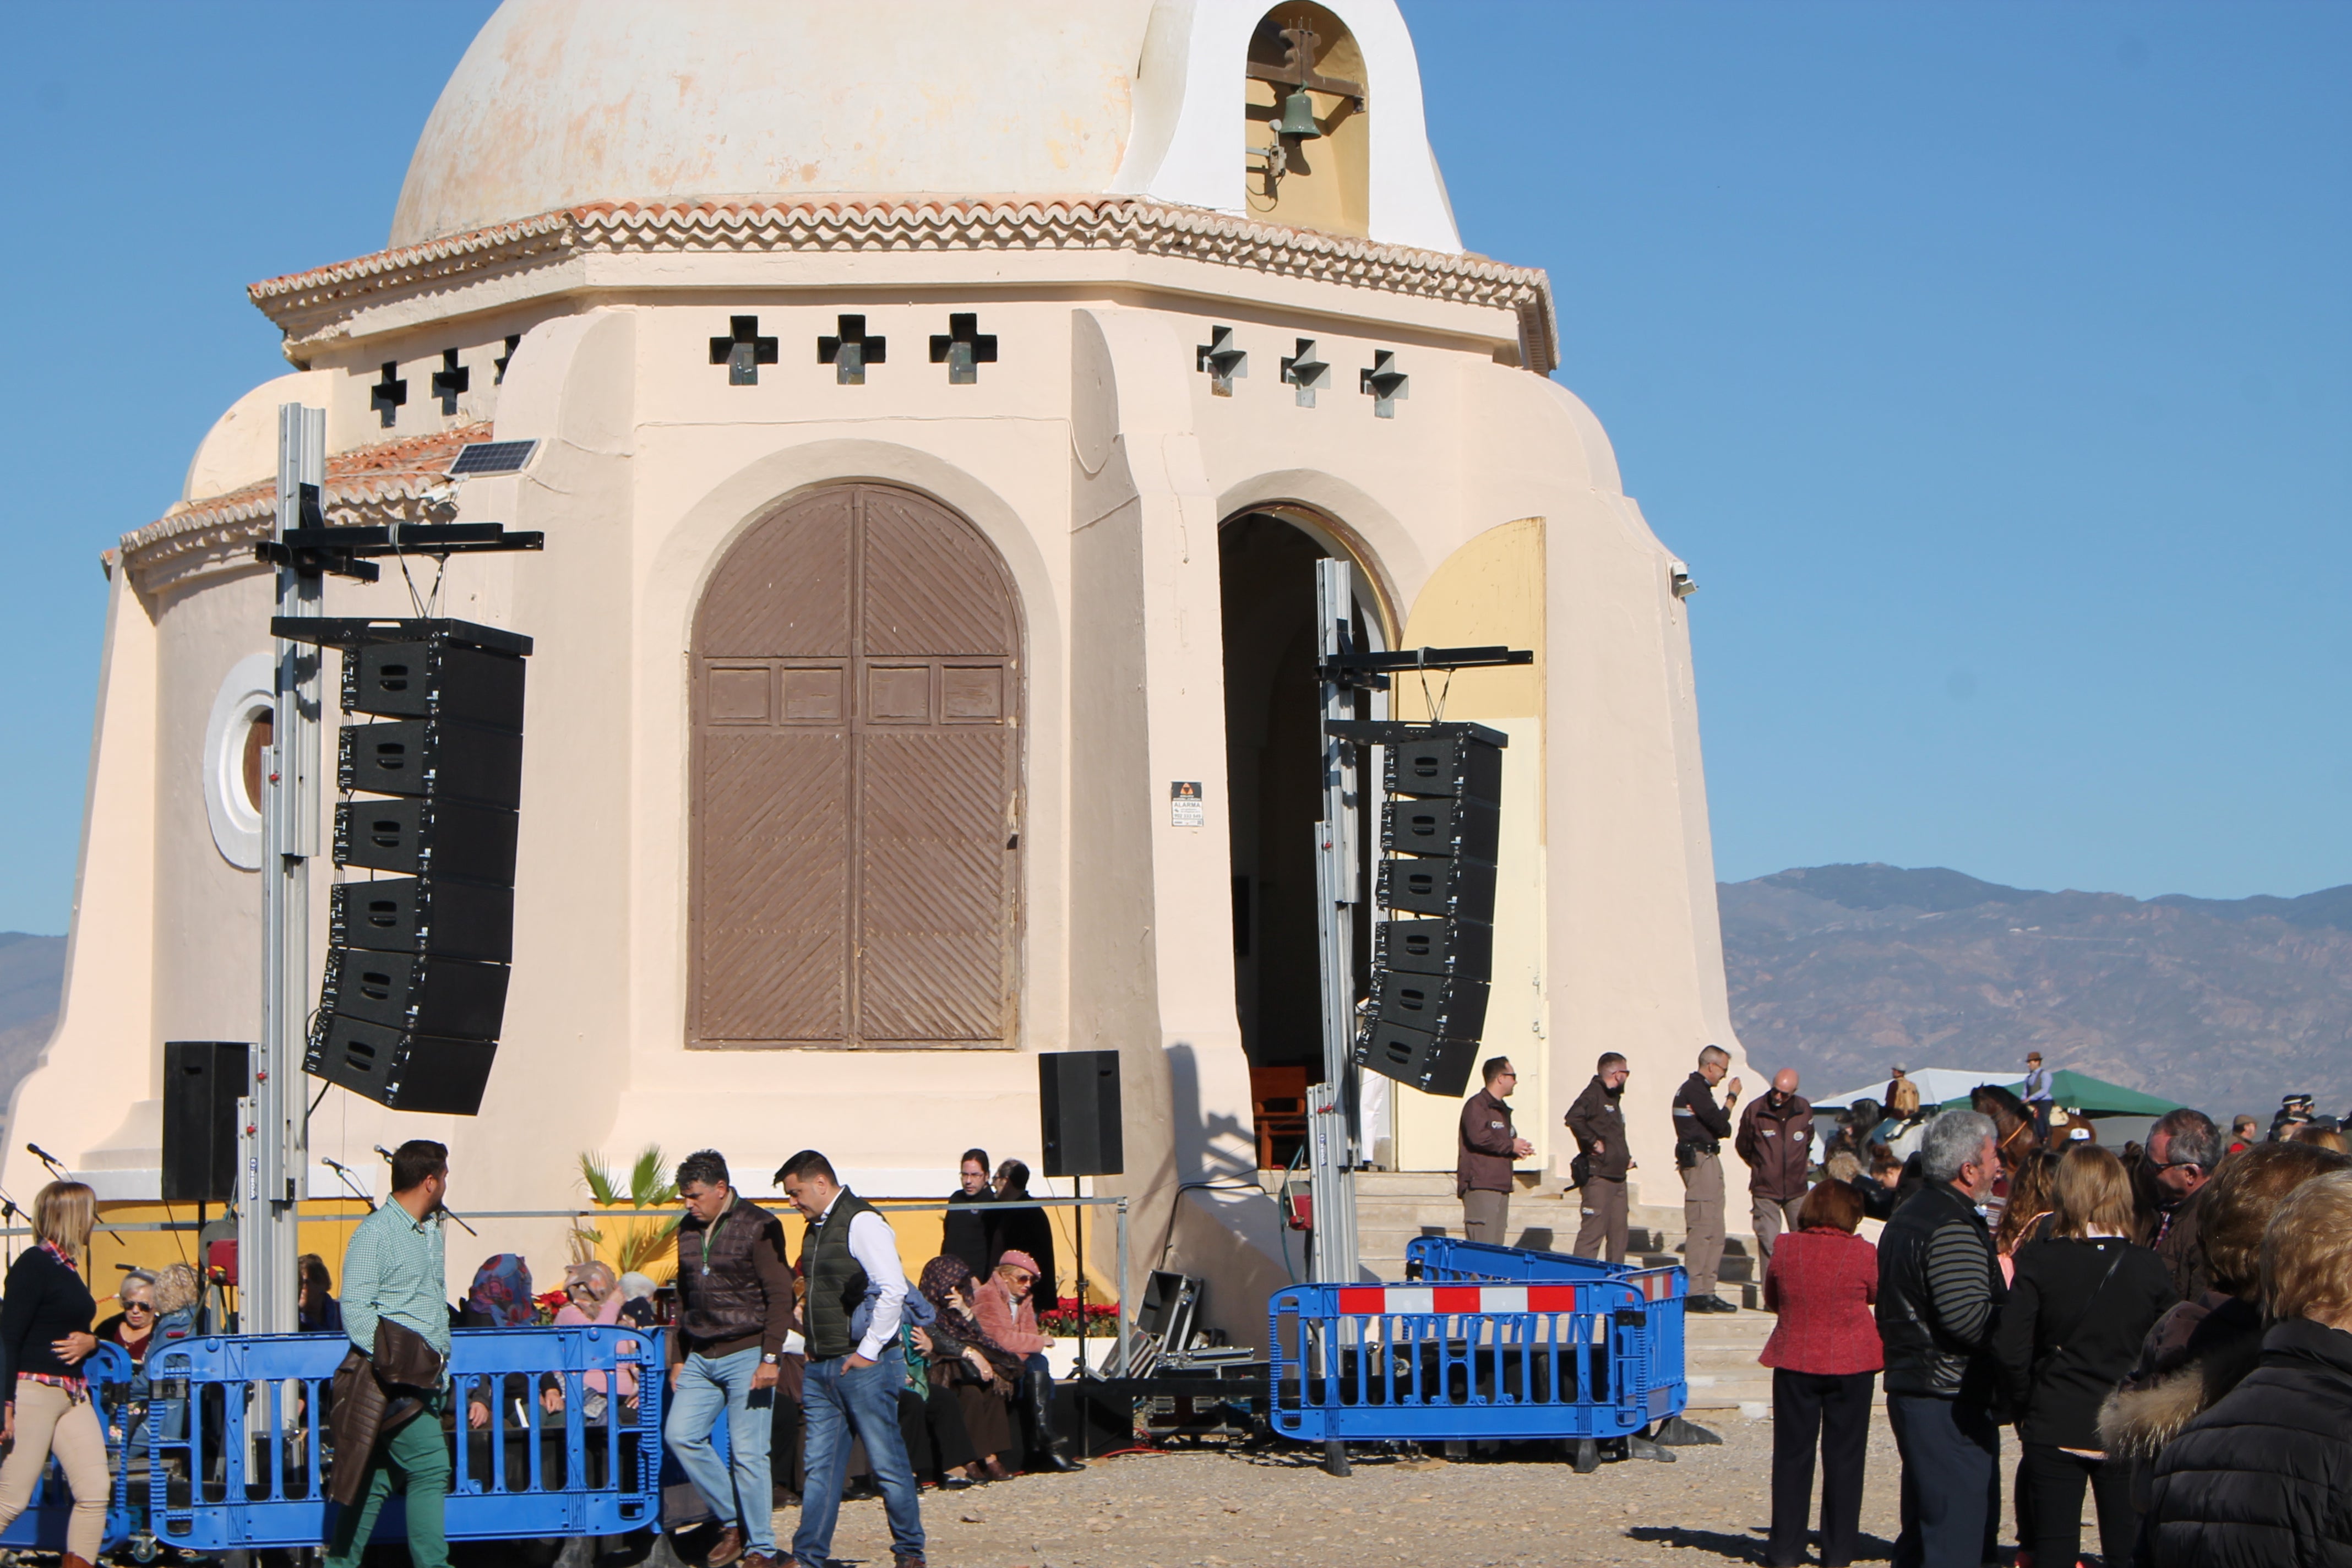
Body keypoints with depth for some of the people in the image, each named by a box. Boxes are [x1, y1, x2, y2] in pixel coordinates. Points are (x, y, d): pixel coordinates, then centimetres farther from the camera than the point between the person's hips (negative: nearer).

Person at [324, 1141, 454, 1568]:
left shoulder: (430, 1232, 19)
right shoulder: (375, 1232, -8)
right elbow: (355, 1308, -13)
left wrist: (442, 1361, 15)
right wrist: (390, 1361, -22)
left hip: (424, 1376, 8)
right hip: (391, 1377, -8)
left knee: (378, 1478, 10)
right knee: (430, 1467, -14)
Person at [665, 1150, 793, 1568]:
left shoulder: (759, 1227, -7)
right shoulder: (689, 1230, 13)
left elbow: (780, 1297, -10)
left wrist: (770, 1359, -17)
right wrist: (678, 1358, 17)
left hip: (746, 1354, -7)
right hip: (701, 1358, 7)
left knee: (747, 1452, -6)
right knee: (680, 1435, -6)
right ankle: (733, 1520, 8)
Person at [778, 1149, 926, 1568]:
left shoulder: (862, 1222, -13)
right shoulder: (816, 1227, 15)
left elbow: (894, 1290, -21)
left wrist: (867, 1352, -17)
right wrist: (814, 1350, 14)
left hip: (863, 1366, -8)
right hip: (821, 1368, 8)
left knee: (889, 1465, 0)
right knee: (820, 1466, 8)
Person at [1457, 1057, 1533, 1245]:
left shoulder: (1502, 1110, 24)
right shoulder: (1477, 1105, -7)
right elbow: (1478, 1137, -22)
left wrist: (1518, 1150, 8)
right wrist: (1511, 1146, -11)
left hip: (1501, 1186, 10)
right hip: (1480, 1186, -10)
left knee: (1497, 1246, 6)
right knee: (1483, 1248, -14)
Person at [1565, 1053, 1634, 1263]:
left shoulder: (1614, 1098, 21)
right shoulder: (1593, 1094, -10)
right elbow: (1573, 1118, -28)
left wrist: (1626, 1158, 17)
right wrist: (1593, 1142, -21)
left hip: (1617, 1175, 10)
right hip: (1598, 1174, -10)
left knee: (1618, 1233, 11)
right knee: (1593, 1230, -10)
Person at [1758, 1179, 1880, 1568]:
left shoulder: (1785, 1248, -6)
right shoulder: (1863, 1254, -11)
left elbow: (1771, 1299, 8)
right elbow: (1878, 1294, 7)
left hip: (1794, 1362, 1)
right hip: (1850, 1364, -1)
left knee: (1792, 1454, 8)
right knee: (1844, 1456, 9)